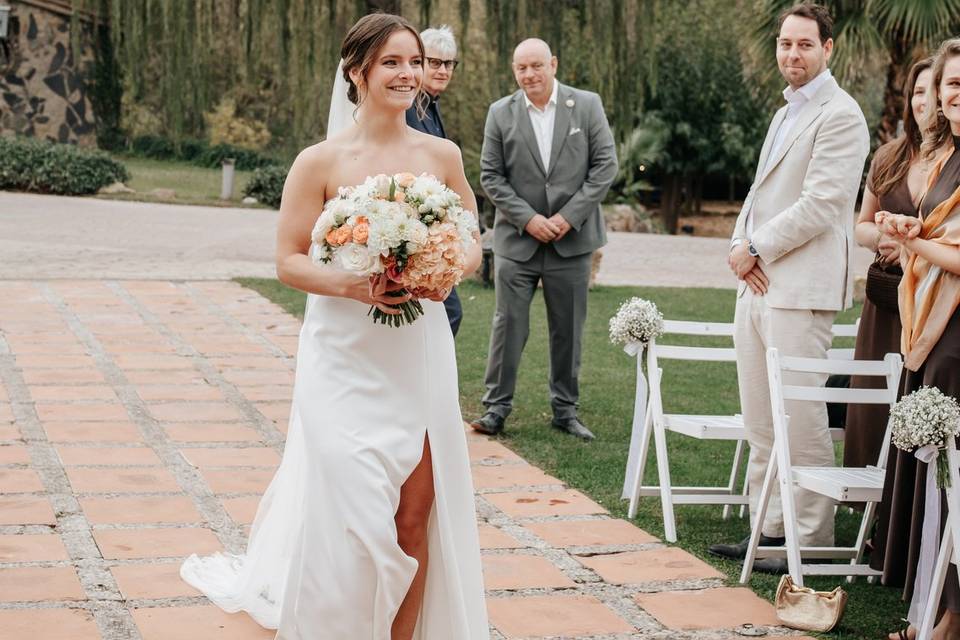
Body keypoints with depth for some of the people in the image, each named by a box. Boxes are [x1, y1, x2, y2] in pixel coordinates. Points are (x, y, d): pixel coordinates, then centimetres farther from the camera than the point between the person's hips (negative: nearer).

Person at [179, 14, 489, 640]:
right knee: (353, 516, -2)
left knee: (417, 517, 5)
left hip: (420, 354, 3)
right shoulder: (321, 161, -7)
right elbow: (290, 260, -4)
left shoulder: (442, 155, 3)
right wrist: (350, 284, -20)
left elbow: (471, 246, 11)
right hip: (345, 360, -3)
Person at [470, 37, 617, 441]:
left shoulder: (587, 105, 0)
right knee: (508, 325, -1)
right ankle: (496, 407, 7)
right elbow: (490, 176, 0)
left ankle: (565, 410, 18)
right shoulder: (501, 113, 1)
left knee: (568, 330, 7)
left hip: (571, 240, 0)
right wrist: (528, 218, -11)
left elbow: (606, 165, -2)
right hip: (517, 239, 0)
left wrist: (569, 216, -11)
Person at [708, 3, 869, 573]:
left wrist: (756, 249, -10)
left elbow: (820, 205, -17)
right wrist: (740, 248, 2)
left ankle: (813, 538, 2)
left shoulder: (840, 115, -9)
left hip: (801, 290, -9)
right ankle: (770, 528, 19)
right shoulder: (786, 114, 21)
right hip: (758, 285, 9)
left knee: (799, 418, -7)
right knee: (760, 421, 12)